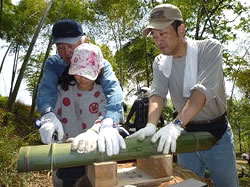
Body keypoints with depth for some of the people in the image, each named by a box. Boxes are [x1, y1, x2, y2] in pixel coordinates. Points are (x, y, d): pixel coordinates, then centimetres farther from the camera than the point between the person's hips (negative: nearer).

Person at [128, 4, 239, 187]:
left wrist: (176, 124, -40)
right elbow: (157, 95, -15)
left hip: (216, 132, -2)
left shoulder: (210, 48, -15)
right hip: (186, 132, 3)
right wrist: (151, 126, -34)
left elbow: (203, 90, -28)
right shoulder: (160, 62, -2)